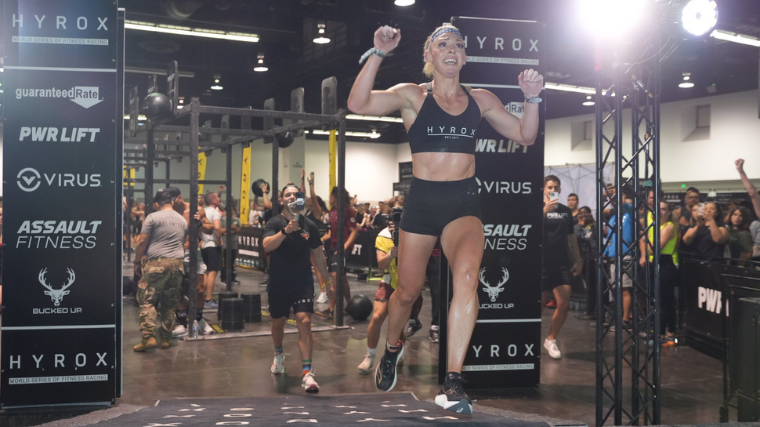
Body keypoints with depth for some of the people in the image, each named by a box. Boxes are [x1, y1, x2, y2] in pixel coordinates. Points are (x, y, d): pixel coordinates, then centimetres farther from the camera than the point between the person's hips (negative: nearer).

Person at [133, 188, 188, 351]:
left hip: (157, 263, -5)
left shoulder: (153, 217, -2)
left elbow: (142, 241, -4)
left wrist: (137, 261, 6)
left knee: (147, 300, -1)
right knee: (169, 304, 11)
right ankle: (165, 338, 14)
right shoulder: (182, 220, 16)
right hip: (177, 263, 5)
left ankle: (149, 337, -11)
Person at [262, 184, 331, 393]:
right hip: (279, 283, 0)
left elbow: (317, 254, 13)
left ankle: (307, 373, -18)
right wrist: (286, 230, -39)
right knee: (278, 322, 17)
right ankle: (279, 354, 49)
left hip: (303, 282, 0)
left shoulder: (309, 225, 3)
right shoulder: (274, 223, -5)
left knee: (304, 322, -15)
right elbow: (267, 245, -25)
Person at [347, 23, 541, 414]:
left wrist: (532, 99, -1)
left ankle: (452, 383, -24)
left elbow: (525, 136, 15)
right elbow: (358, 104, -15)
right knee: (409, 291, 11)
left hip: (463, 202, 1)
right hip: (420, 201, -1)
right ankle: (392, 349, 45)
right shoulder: (413, 95, 0)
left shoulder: (480, 99, 10)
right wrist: (379, 53, -21)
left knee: (467, 275, -26)